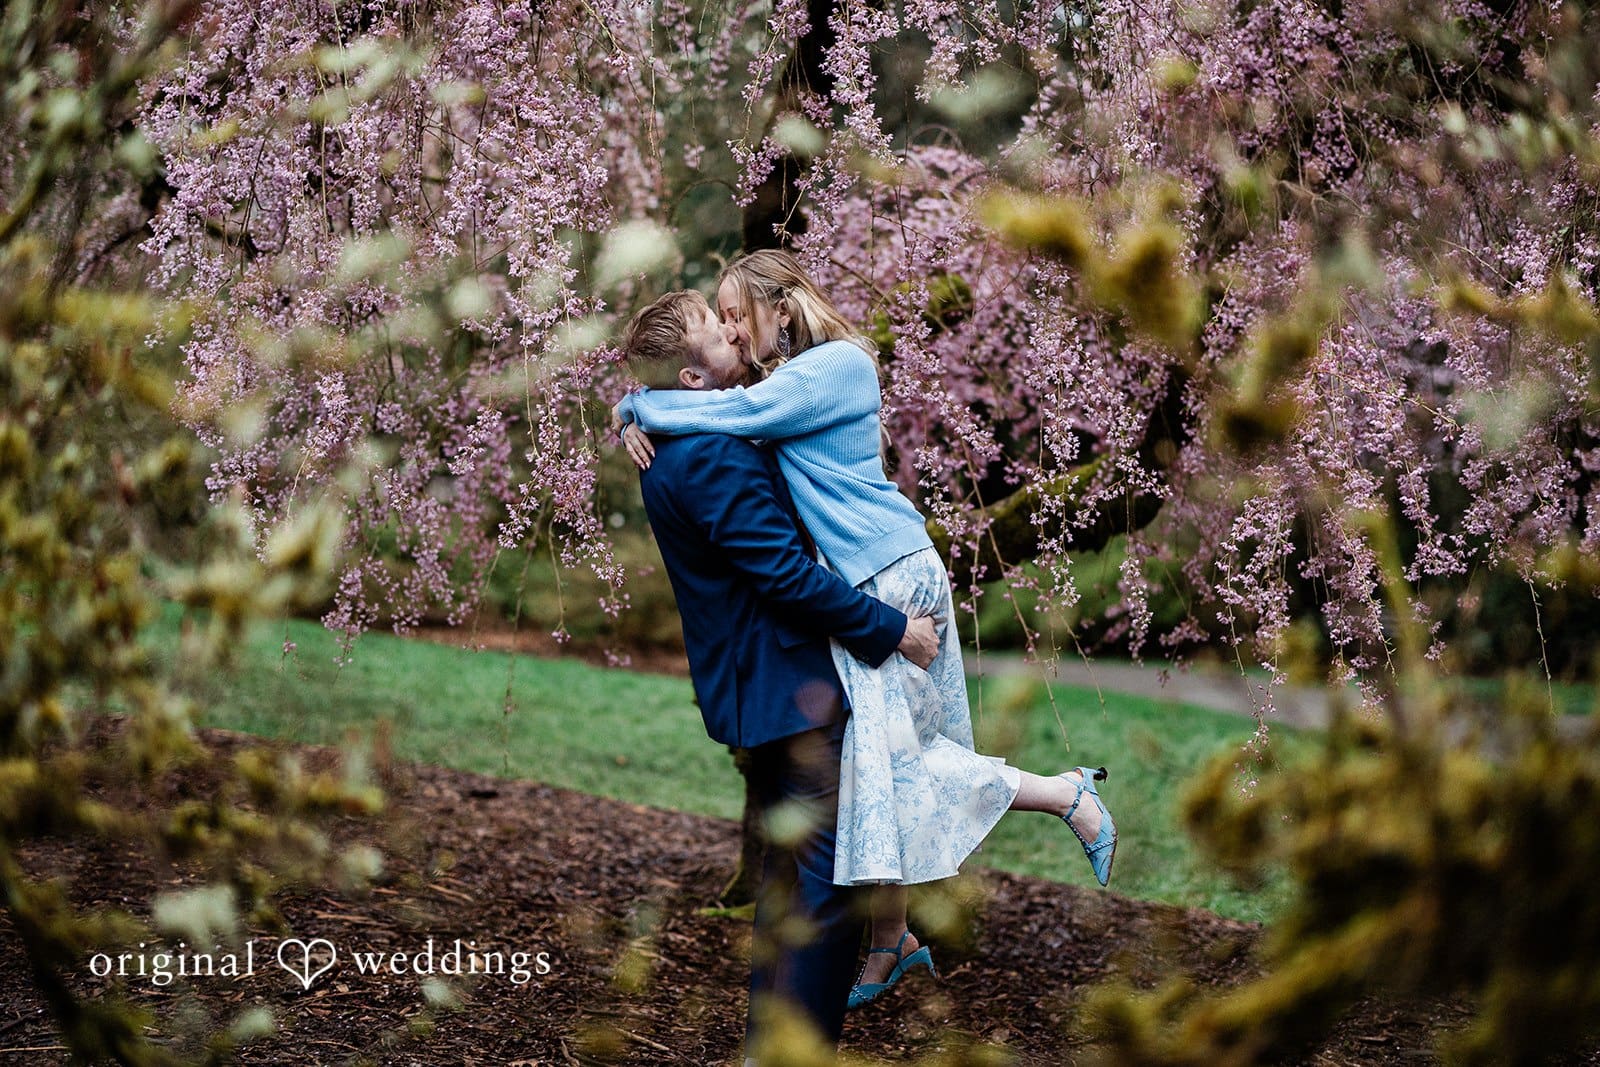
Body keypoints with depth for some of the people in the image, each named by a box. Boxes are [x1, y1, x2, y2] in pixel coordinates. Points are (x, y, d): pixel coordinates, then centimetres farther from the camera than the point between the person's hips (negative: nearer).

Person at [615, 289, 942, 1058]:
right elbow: (787, 574, -24)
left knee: (791, 867, 20)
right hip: (788, 685, -11)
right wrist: (891, 629, -17)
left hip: (761, 687, 11)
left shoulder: (679, 449, 11)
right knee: (827, 877, -6)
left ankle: (768, 1041, 30)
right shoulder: (713, 457, -22)